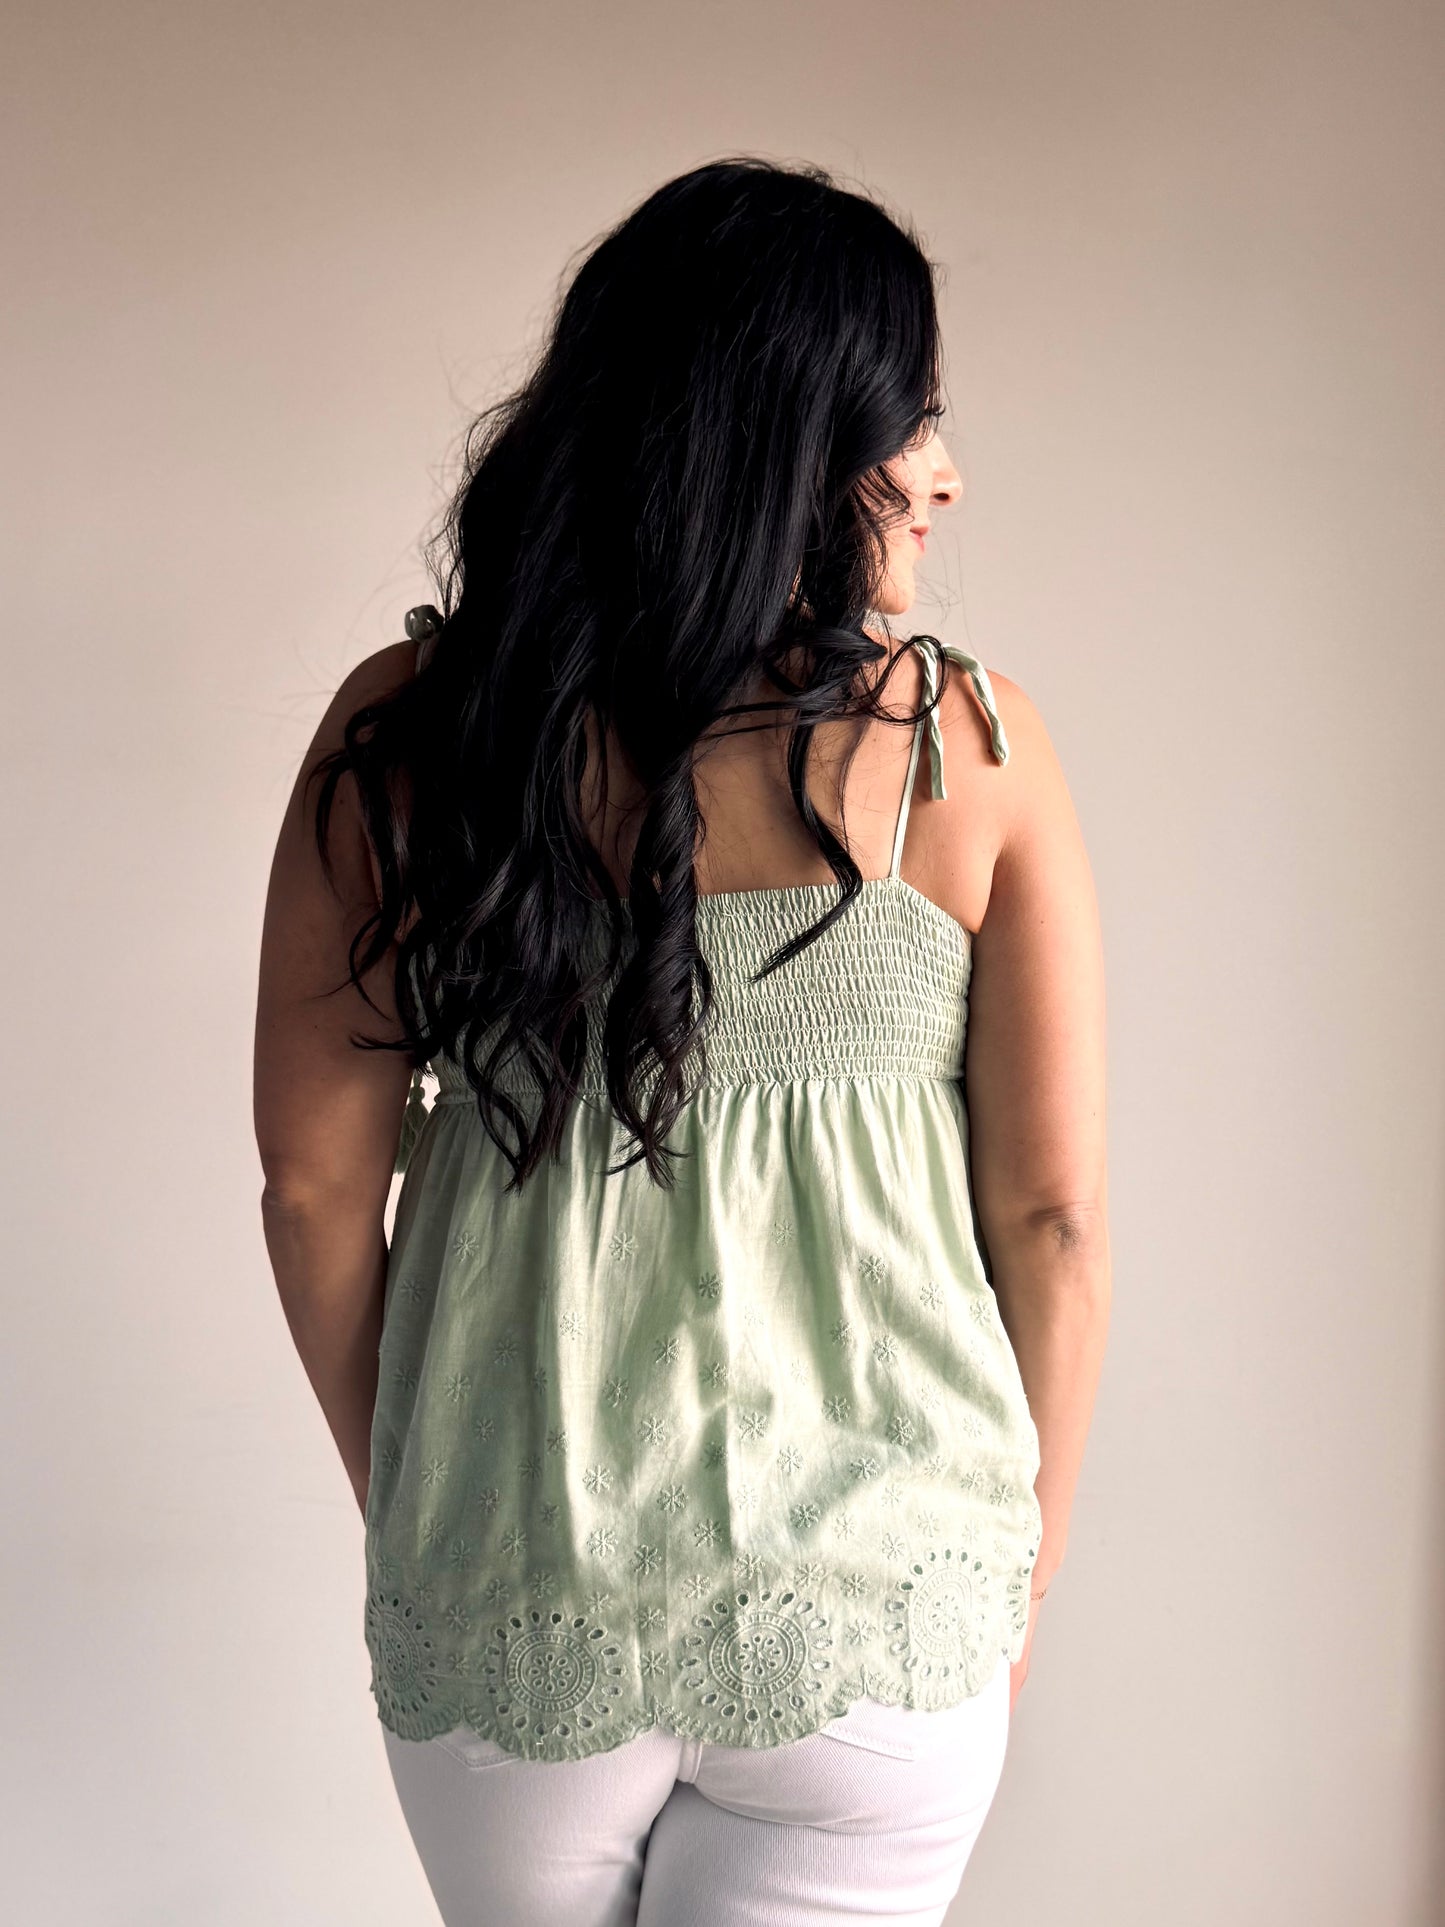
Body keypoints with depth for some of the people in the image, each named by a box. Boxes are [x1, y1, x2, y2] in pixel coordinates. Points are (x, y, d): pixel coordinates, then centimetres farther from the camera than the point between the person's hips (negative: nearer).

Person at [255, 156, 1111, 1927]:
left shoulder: (404, 729, -8)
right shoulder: (973, 746, -11)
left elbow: (317, 1188, -3)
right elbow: (1054, 1218, -7)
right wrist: (1018, 1566, 9)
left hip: (508, 1609, 2)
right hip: (882, 1611, -2)